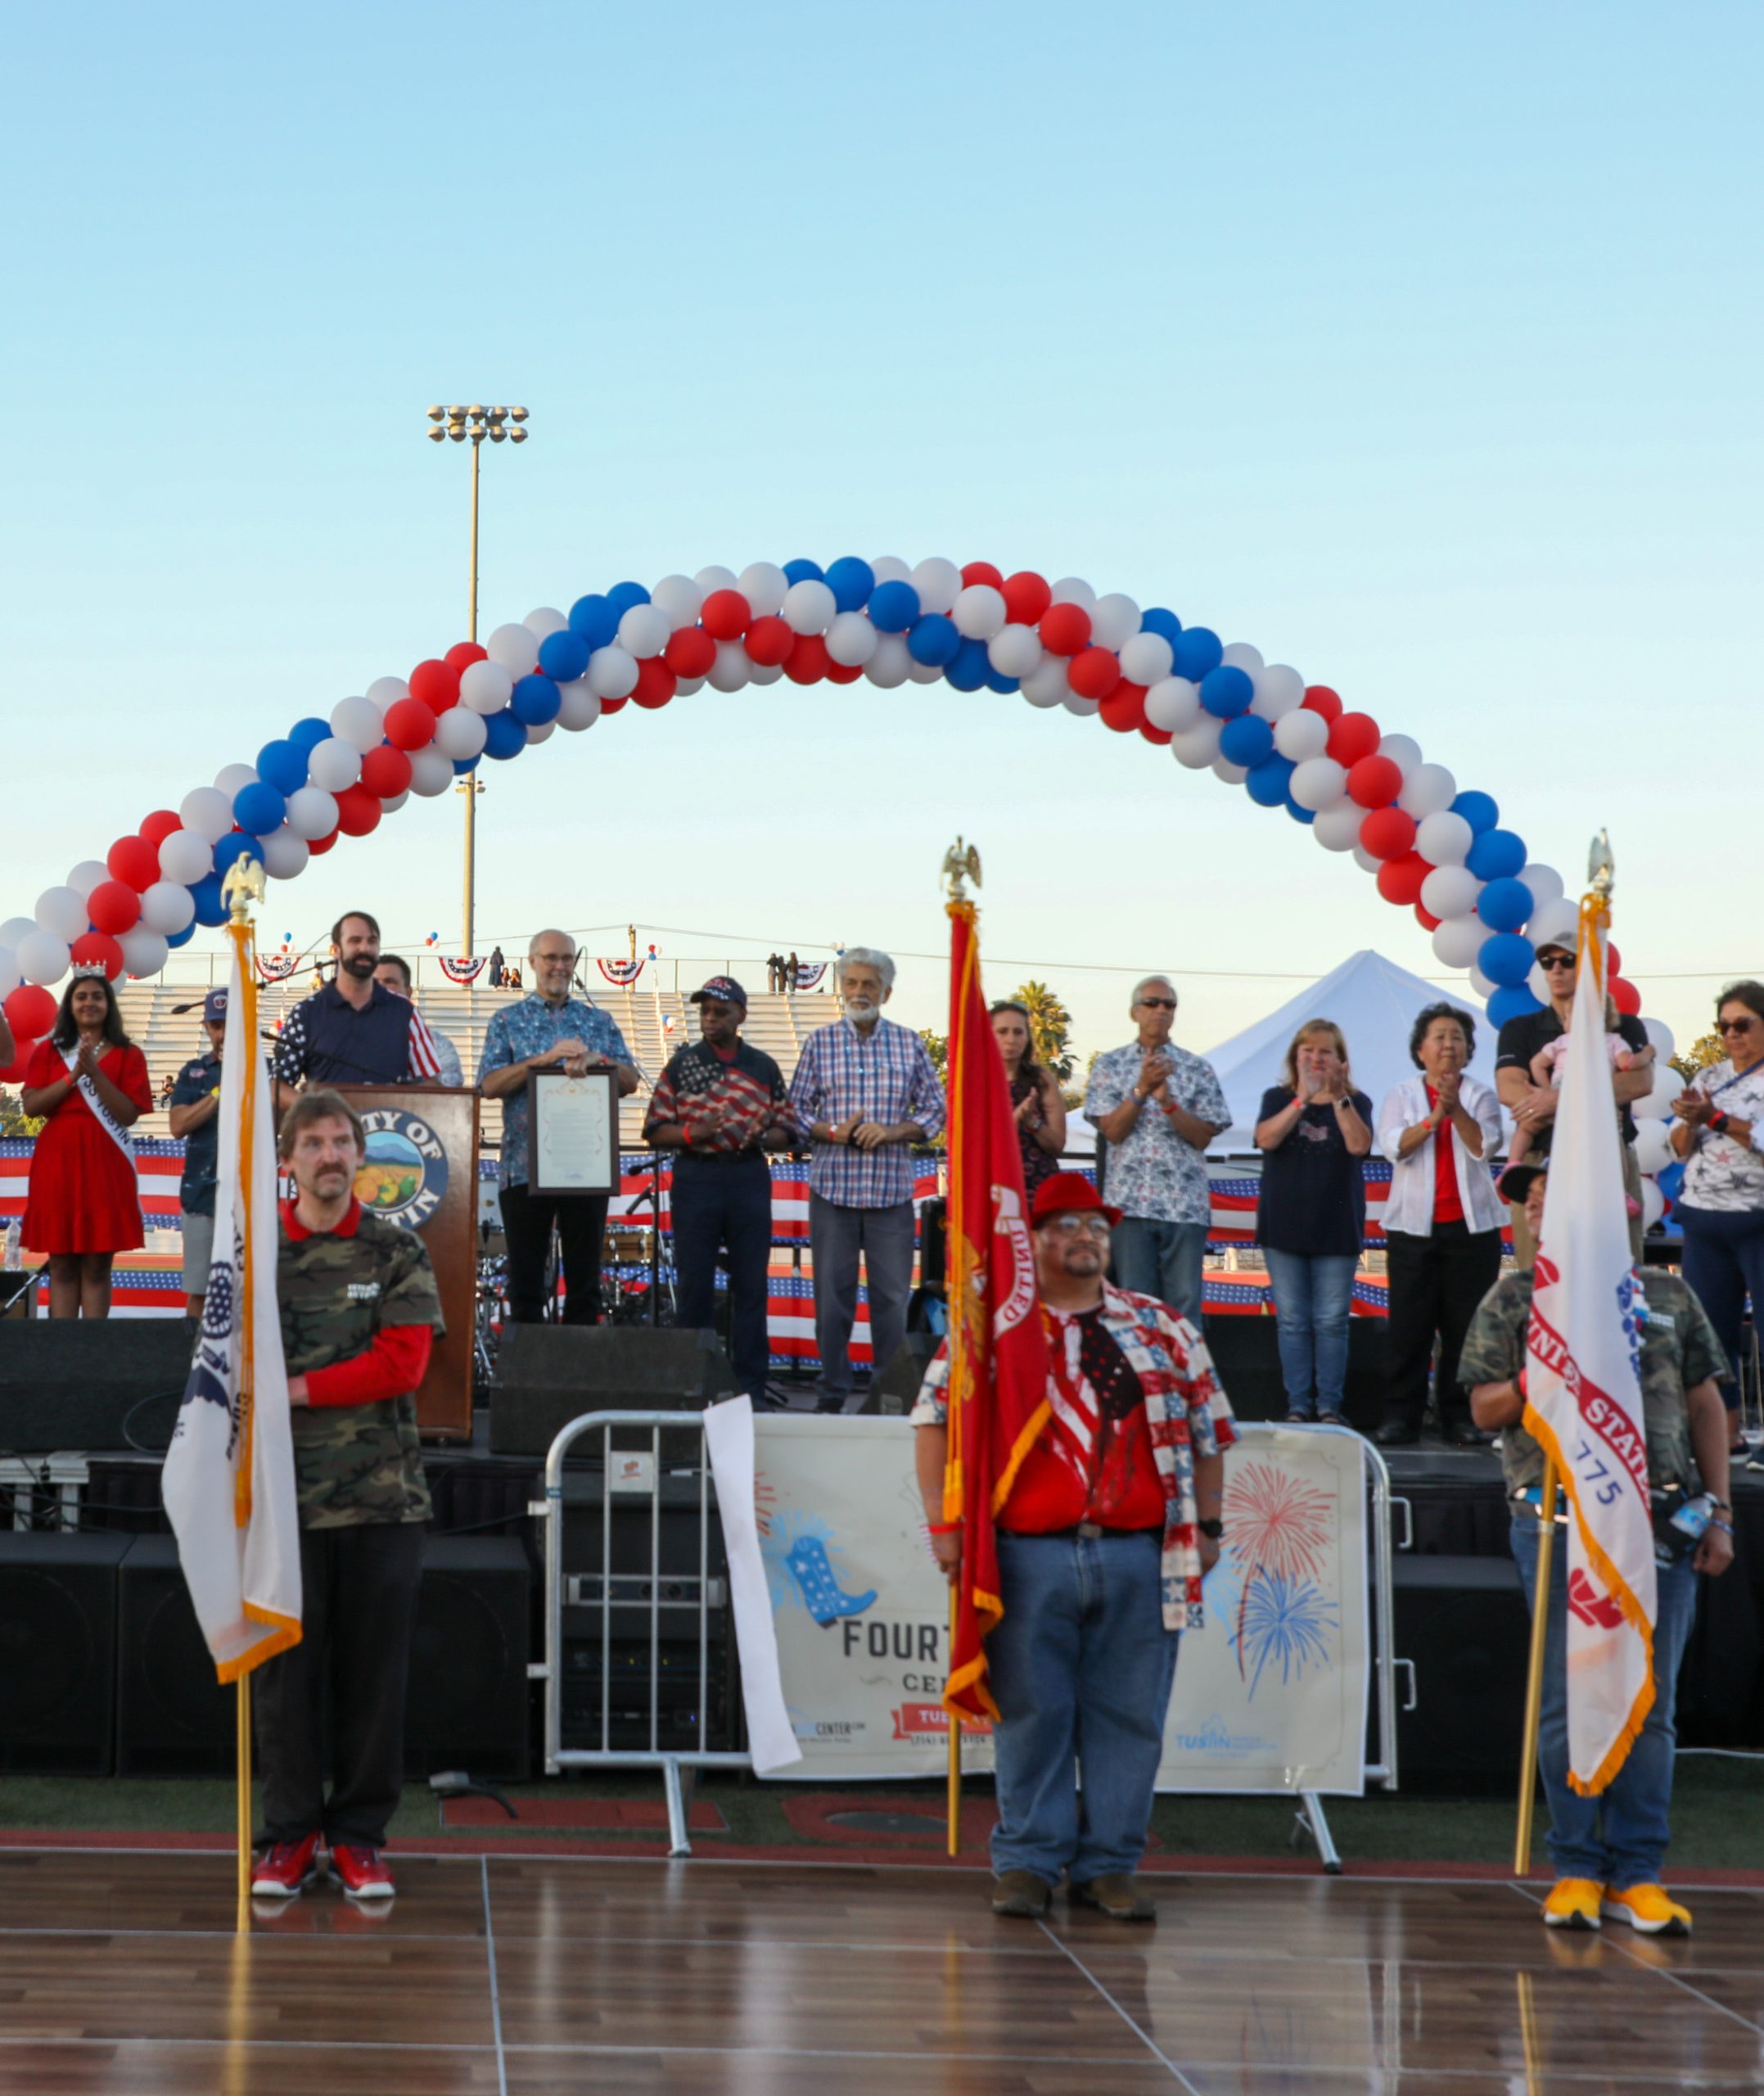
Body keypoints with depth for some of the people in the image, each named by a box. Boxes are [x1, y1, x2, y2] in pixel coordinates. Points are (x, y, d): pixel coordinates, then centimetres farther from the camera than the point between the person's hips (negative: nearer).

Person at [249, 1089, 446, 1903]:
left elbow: (403, 1363, -7)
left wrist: (295, 1390, -12)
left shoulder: (399, 1254, 4)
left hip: (382, 1497, 0)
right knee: (284, 1670, 3)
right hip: (283, 1496, 0)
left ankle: (359, 1835, 14)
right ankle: (290, 1834, 14)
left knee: (373, 1674, 4)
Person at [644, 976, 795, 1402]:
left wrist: (761, 1136, -11)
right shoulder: (682, 1064, 6)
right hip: (696, 1176, -1)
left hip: (750, 1178, 1)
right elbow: (655, 1129, 2)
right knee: (694, 1284, 0)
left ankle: (750, 1385, 6)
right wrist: (693, 1132, -15)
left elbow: (786, 1132, 10)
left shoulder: (764, 1068, 10)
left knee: (750, 1286, 1)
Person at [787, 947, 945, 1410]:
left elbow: (934, 1110, 7)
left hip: (891, 1192, 0)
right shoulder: (820, 1042, 6)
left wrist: (891, 1132, -10)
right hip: (832, 1186, 0)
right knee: (832, 1297, 3)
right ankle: (833, 1396, 10)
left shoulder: (909, 1044, 7)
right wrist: (832, 1132, -12)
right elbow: (797, 1110, 6)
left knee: (893, 1298, 1)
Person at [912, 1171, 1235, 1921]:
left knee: (1128, 1715, 3)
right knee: (1030, 1712, 2)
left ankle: (1109, 1864, 13)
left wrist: (1208, 1524, 10)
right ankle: (1026, 1861, 11)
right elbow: (937, 1418, 4)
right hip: (1029, 1556, -2)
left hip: (1139, 1556, 2)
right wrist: (944, 1521, -4)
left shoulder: (1161, 1328, 13)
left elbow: (1208, 1428, 16)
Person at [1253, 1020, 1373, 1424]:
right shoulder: (1278, 1098, 7)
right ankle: (1297, 1405, 5)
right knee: (1292, 1321, 2)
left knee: (1332, 1321, -1)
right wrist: (1303, 1098, -20)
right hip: (1285, 1225, 1)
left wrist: (1339, 1097, -19)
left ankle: (1330, 1406, 3)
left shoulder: (1356, 1102, 5)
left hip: (1336, 1227, -1)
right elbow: (1266, 1138, -12)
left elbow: (1359, 1145, -12)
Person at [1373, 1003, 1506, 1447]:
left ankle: (1460, 1417, 4)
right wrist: (1433, 1118, -19)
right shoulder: (1402, 1096, 8)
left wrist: (1457, 1110, -19)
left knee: (1466, 1325, -1)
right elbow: (1393, 1146, -7)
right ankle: (1400, 1416, 0)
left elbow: (1484, 1147, -6)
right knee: (1409, 1323, -3)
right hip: (1413, 1226, 0)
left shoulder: (1481, 1095, 8)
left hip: (1471, 1225, 0)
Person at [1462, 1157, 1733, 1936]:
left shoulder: (1668, 1296, 13)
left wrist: (1718, 1511, 8)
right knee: (1568, 1698, -2)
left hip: (1661, 1516, 1)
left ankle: (1636, 1876, 6)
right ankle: (1577, 1867, 6)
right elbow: (1484, 1407, 7)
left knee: (1650, 1702, 0)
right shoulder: (1513, 1299, 10)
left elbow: (1705, 1405, 15)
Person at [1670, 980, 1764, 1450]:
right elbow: (1681, 1147, 11)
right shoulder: (1708, 1080, 15)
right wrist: (1689, 1121, -10)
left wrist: (1715, 1118, -19)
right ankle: (1725, 1429, 12)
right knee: (1711, 1327, 6)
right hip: (1704, 1219, 6)